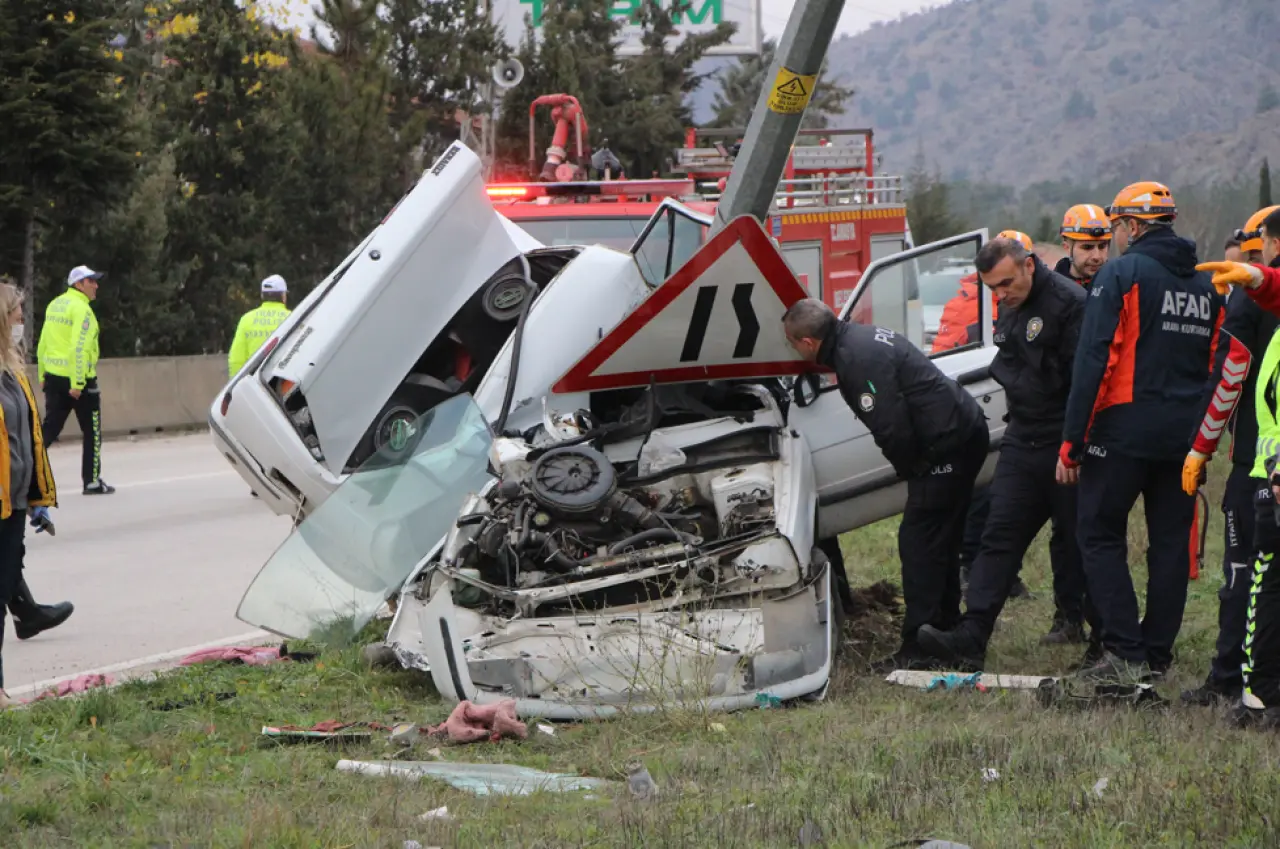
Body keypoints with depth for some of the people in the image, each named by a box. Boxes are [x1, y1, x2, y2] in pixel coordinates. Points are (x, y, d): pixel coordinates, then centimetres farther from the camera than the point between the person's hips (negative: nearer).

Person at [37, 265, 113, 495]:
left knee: (49, 429, 10)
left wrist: (43, 375, 17)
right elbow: (79, 348, -22)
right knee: (92, 432, 7)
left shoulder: (55, 305, 10)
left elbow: (43, 343, 13)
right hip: (79, 379, -7)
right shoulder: (81, 309, -15)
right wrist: (77, 384, -22)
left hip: (54, 377, 7)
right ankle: (92, 481, 11)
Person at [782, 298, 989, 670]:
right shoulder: (861, 337, 13)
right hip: (966, 432, 11)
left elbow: (893, 430, -23)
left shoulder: (858, 360, -20)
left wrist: (909, 470, -6)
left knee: (918, 543, -7)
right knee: (940, 541, 20)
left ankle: (918, 648, -7)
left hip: (947, 444, -11)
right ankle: (946, 631, 30)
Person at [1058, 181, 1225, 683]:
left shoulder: (1121, 274, -7)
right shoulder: (1206, 283, 14)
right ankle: (1157, 655, 12)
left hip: (1124, 433, -6)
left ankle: (1126, 653, -6)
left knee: (1100, 534, 2)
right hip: (1185, 438, 6)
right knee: (1171, 542, 10)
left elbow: (1092, 363, -12)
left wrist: (1070, 444, -11)